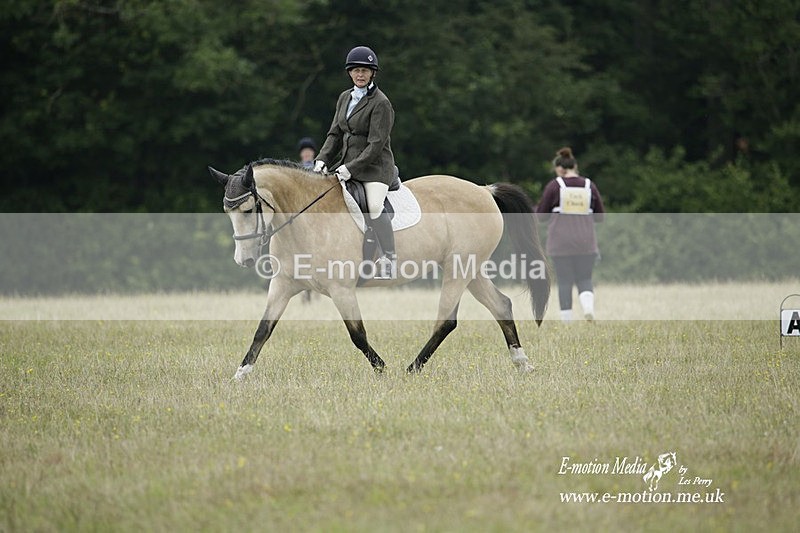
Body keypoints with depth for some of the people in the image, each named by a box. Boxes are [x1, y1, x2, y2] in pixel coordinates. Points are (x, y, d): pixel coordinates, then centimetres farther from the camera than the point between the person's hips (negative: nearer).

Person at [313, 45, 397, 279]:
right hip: (346, 162, 8)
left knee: (375, 207, -28)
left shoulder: (380, 103, -11)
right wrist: (322, 159, -4)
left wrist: (352, 168, -23)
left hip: (374, 166, -8)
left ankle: (389, 260, -27)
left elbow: (376, 144, -16)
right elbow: (335, 134, 13)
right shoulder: (345, 98, 12)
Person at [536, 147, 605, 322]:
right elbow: (600, 216, 10)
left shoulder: (553, 186, -3)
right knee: (585, 280, 9)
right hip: (586, 242, 2)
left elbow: (541, 215, 1)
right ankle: (588, 308, -18)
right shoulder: (589, 186, 4)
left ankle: (567, 321, 2)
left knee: (565, 282, 5)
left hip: (561, 243, -2)